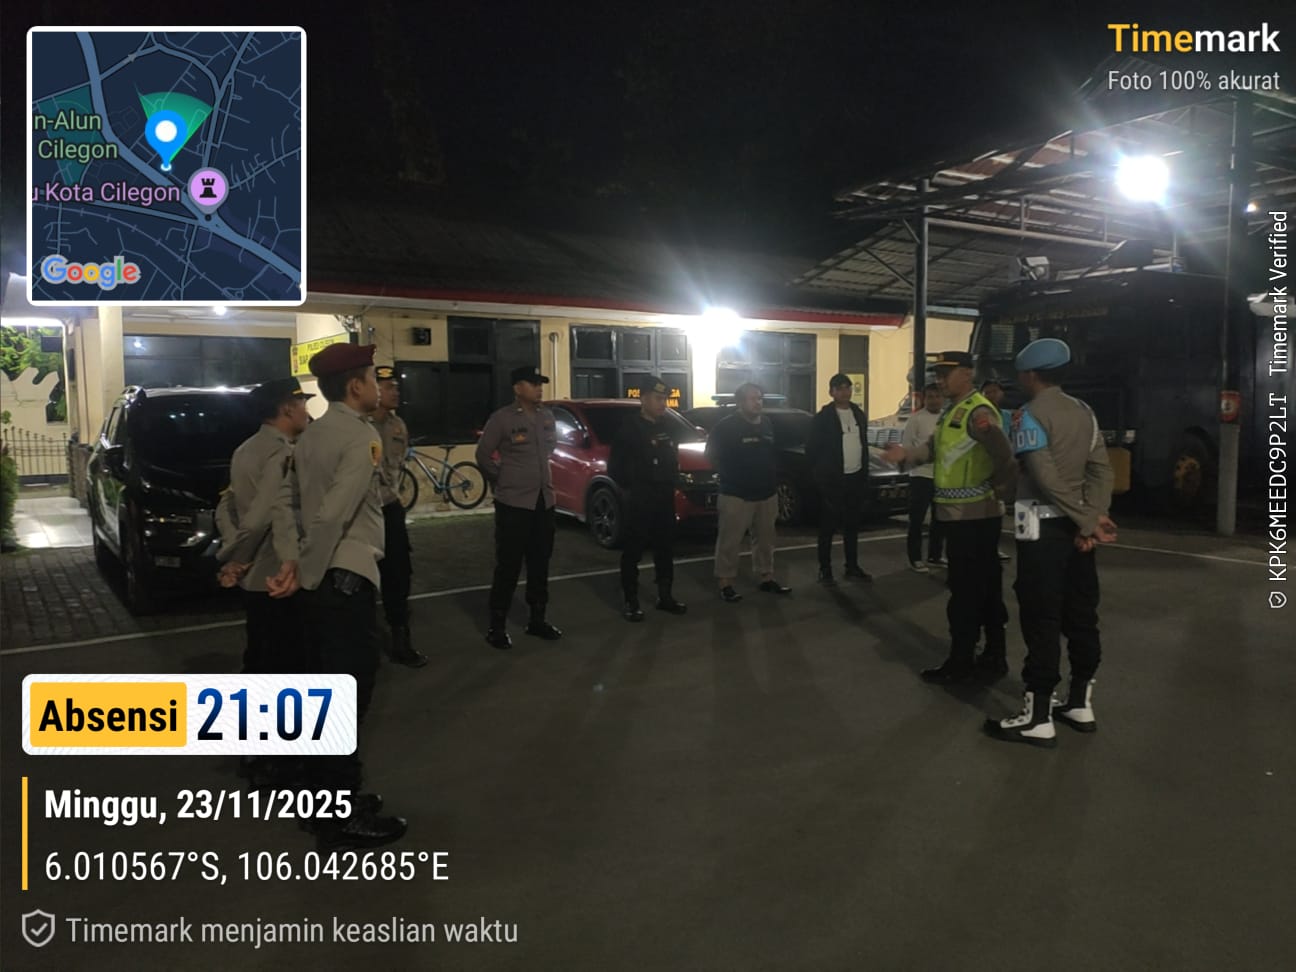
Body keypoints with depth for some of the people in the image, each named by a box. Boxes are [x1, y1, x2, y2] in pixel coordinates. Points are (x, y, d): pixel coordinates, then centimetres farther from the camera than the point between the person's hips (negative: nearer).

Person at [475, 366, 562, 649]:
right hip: (513, 503, -6)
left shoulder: (547, 416, 6)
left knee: (540, 565, 12)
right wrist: (503, 480, 3)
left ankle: (537, 620, 24)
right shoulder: (501, 419, -11)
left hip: (544, 501, 6)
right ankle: (497, 627, 7)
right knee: (508, 567, -2)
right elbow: (483, 455, -3)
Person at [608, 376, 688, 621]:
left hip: (665, 498, 7)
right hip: (639, 500, -7)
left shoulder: (666, 428, 13)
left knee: (665, 549, 13)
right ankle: (631, 602, 5)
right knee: (633, 552, -1)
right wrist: (630, 488, -10)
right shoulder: (630, 428, -9)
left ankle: (665, 596, 23)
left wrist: (671, 482, 10)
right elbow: (615, 466, -11)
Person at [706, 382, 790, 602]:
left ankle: (767, 578, 26)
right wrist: (730, 475, -4)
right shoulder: (726, 426, -9)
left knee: (765, 539, 15)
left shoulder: (768, 425, 10)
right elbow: (711, 455, -4)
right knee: (729, 541, -3)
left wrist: (773, 478, 11)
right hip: (736, 494, -6)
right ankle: (725, 584, 3)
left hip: (767, 493, 6)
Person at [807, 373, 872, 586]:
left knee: (852, 525, 13)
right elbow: (811, 449, -7)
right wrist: (821, 475, -7)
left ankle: (852, 567, 23)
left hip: (856, 477, 6)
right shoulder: (823, 417, -9)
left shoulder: (859, 414, 10)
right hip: (832, 480, -6)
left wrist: (865, 471, 10)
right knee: (828, 526, 0)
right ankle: (825, 571, 7)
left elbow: (863, 444, 16)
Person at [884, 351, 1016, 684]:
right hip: (963, 515, 10)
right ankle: (994, 656, 26)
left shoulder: (978, 412, -19)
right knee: (985, 588, 16)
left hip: (973, 516, -10)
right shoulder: (951, 411, 15)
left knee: (966, 591, -1)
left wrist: (999, 491, -15)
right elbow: (935, 446, 14)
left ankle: (960, 662, 9)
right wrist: (907, 454, -3)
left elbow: (1005, 457, -26)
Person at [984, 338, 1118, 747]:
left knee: (1041, 620, -4)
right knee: (1081, 614, 13)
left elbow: (1046, 476, -20)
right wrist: (1091, 518, -6)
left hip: (1043, 526, -7)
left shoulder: (1030, 414, -10)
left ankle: (1038, 717, 1)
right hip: (1075, 527, 8)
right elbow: (1101, 470, 4)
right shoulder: (1083, 411, 12)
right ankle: (1080, 703, 23)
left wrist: (1086, 520, -14)